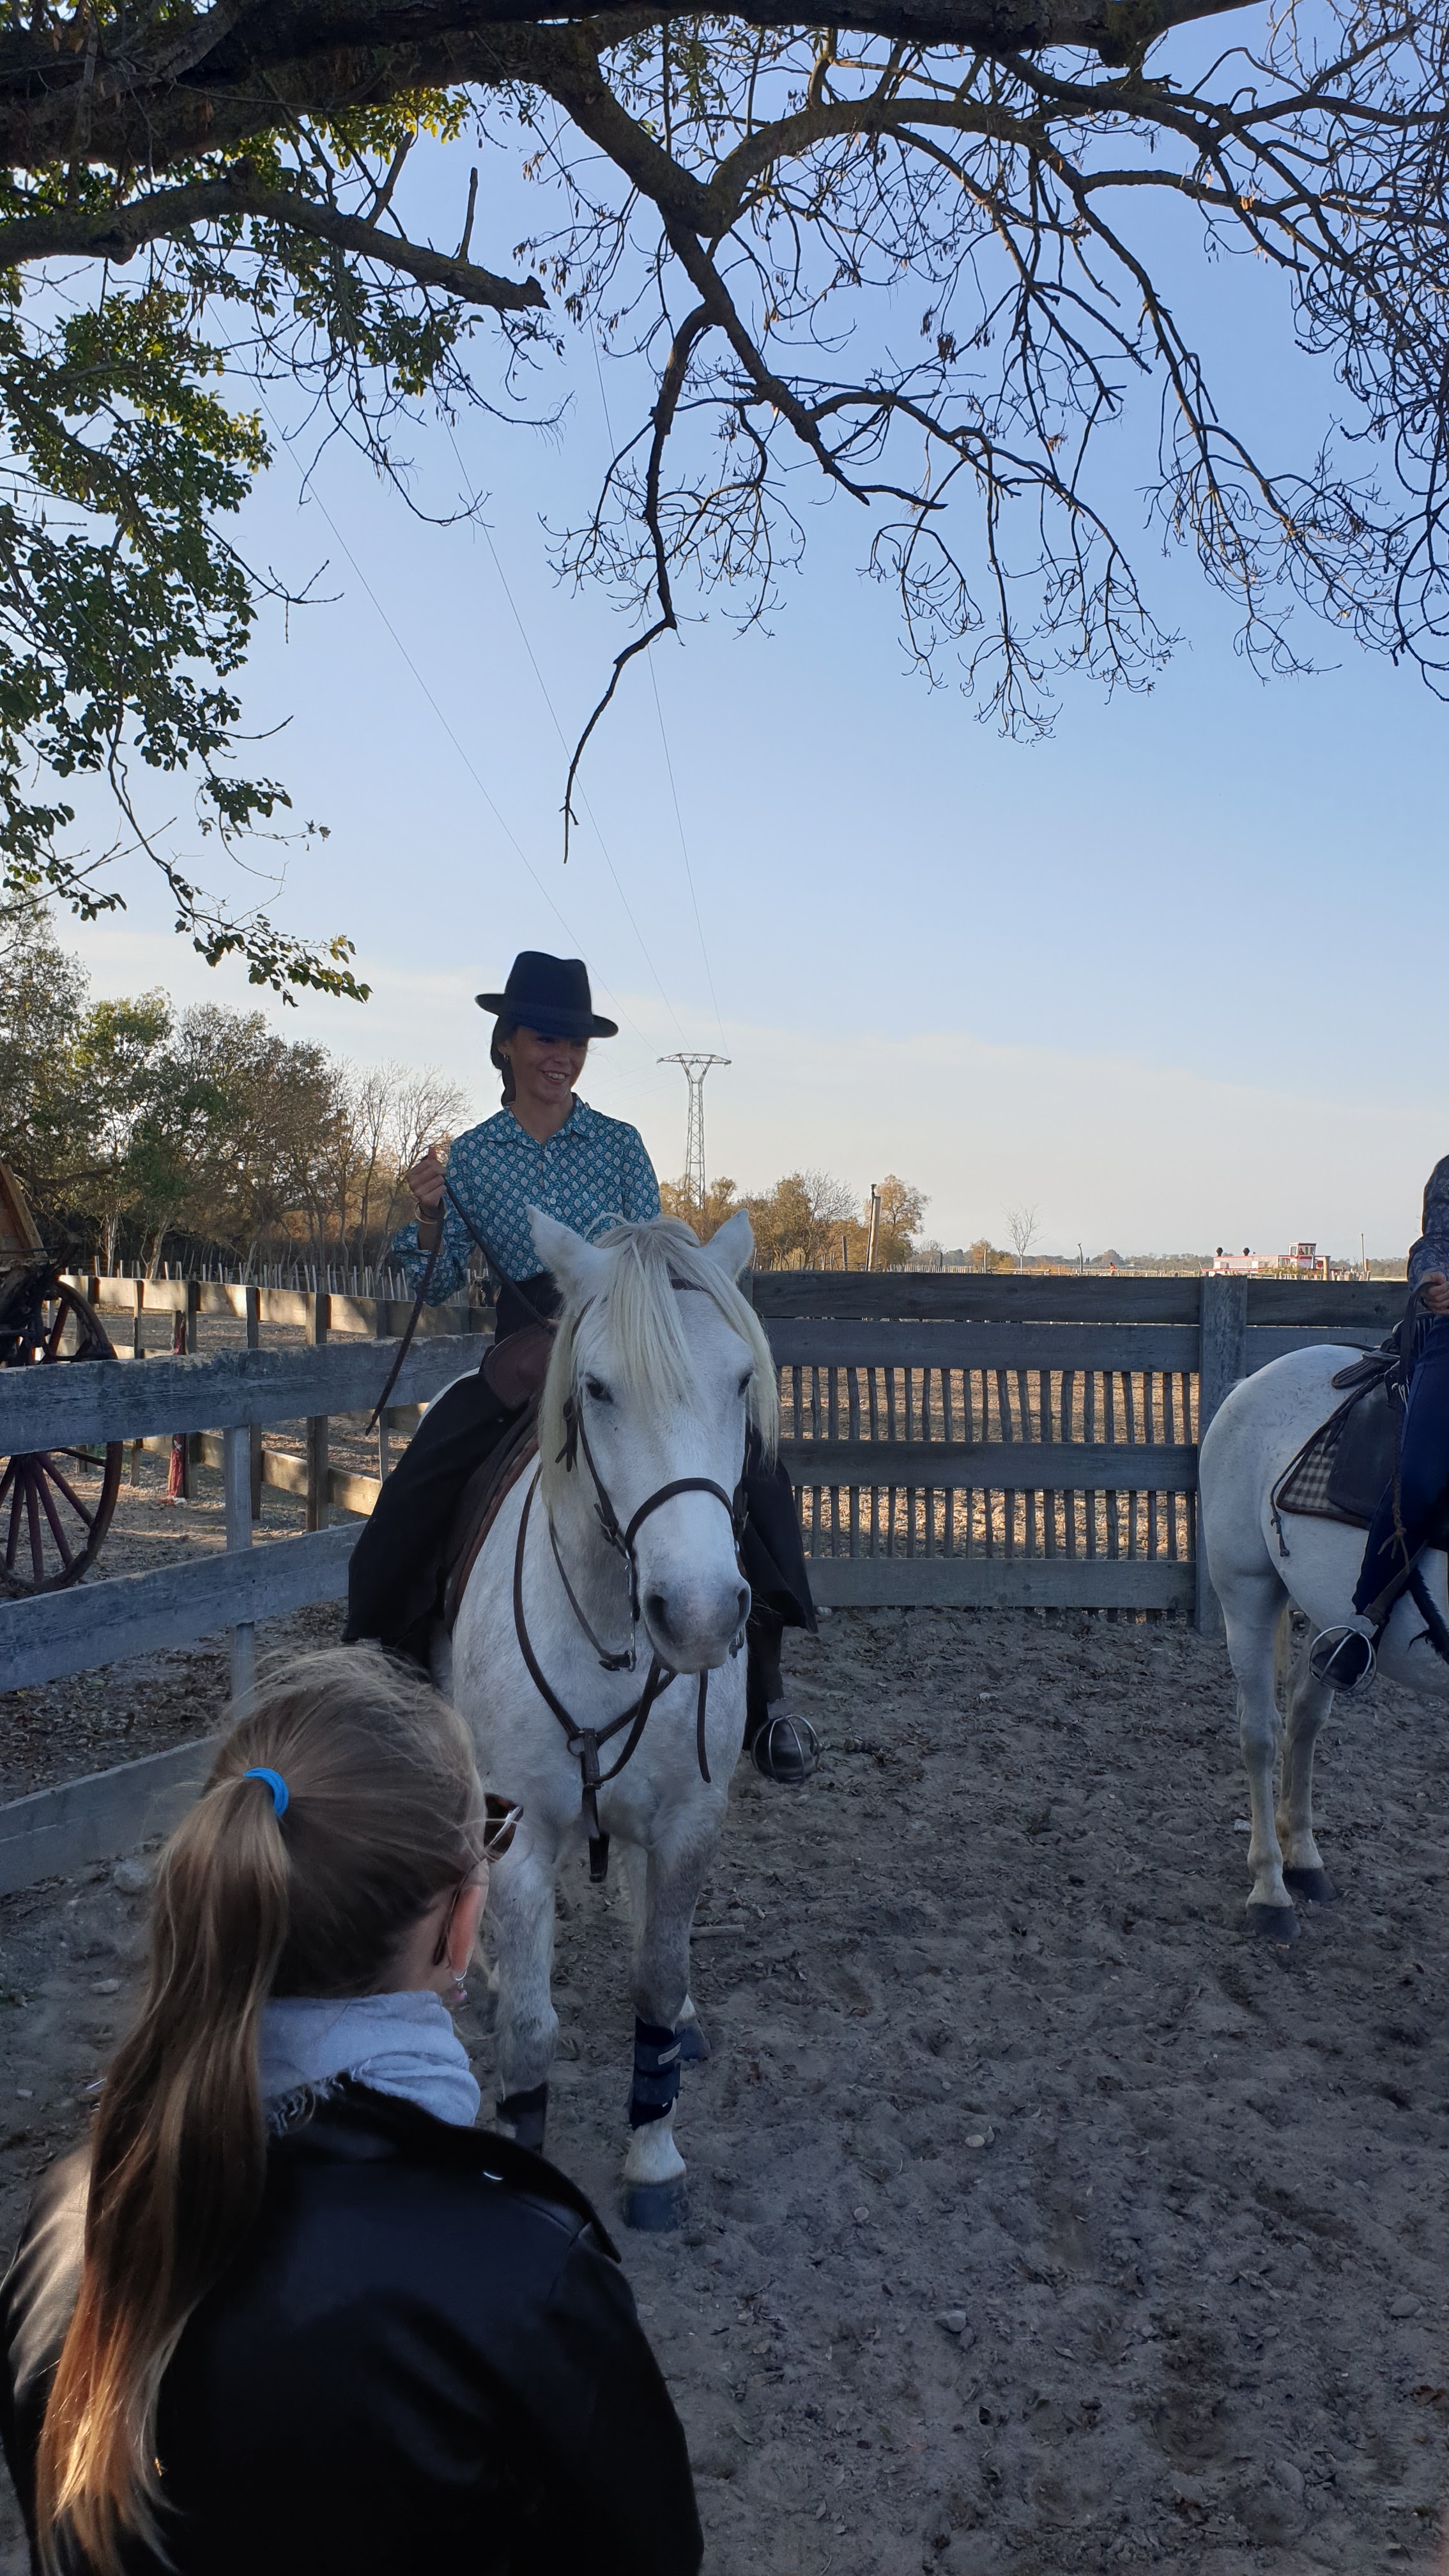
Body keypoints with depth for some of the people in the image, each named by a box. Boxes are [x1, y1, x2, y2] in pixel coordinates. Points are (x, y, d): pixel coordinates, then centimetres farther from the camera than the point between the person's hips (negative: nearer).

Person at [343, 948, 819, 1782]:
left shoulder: (619, 1143, 6)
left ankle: (766, 1689, -9)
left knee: (747, 1465, -20)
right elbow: (442, 1286, 7)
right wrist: (430, 1214, -11)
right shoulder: (470, 1157, 8)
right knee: (419, 1486, -16)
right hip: (524, 1362, 1)